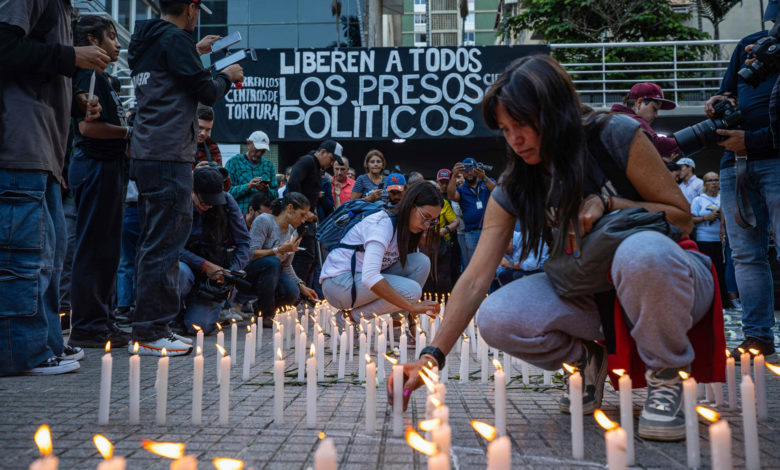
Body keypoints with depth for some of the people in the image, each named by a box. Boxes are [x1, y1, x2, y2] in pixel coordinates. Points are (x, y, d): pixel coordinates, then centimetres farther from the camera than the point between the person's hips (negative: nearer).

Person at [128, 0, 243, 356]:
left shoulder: (145, 41, 19)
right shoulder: (174, 39, -8)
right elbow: (206, 92, -8)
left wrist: (195, 52, 39)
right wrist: (227, 76, 11)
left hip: (145, 154, 10)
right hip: (169, 156, -10)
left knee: (154, 241, 13)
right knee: (166, 243, -7)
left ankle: (149, 327, 19)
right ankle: (149, 332, -3)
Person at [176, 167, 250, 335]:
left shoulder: (227, 201, -4)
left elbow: (243, 241, -2)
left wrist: (233, 271, -16)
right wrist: (204, 265, -19)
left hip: (216, 275, 0)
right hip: (190, 267, 0)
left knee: (198, 326, -18)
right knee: (178, 271, -37)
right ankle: (174, 318, -7)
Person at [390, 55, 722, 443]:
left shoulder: (616, 137, -13)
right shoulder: (514, 189, -5)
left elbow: (682, 218, -6)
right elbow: (475, 279, -12)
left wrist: (605, 203, -22)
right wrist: (432, 356, -21)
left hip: (666, 281, -3)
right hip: (591, 291, 3)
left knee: (641, 250, -40)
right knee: (496, 319, -23)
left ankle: (665, 375, -12)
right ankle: (587, 358, 7)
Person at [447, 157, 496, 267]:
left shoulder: (487, 182, 13)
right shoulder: (461, 189, 14)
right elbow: (452, 196, -7)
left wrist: (484, 178, -25)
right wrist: (454, 176, -21)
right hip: (471, 234, 1)